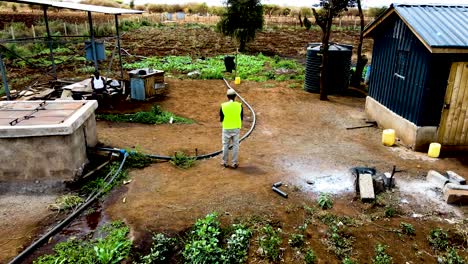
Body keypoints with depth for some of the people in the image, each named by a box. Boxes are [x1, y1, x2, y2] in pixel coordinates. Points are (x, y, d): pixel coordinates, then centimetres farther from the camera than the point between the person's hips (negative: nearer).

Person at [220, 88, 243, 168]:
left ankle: (225, 162, 23)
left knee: (225, 145, 14)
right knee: (235, 145, 12)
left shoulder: (223, 106, -12)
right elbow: (242, 118, 0)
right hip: (236, 128, 1)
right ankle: (234, 163, 16)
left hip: (226, 129, 0)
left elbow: (221, 120, -6)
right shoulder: (239, 105, -9)